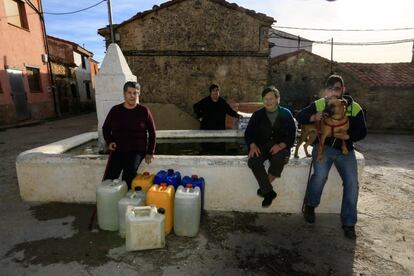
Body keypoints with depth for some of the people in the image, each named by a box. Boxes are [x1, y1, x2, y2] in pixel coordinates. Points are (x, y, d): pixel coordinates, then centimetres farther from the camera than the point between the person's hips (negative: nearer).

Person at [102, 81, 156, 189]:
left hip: (137, 151, -2)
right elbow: (105, 128, 18)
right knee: (109, 179, -12)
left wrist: (150, 152, 0)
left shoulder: (144, 111, -1)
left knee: (128, 177, -23)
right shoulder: (115, 110, 5)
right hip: (117, 150, 3)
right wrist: (109, 141, 0)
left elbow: (152, 132, 4)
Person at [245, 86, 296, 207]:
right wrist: (252, 145, -13)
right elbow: (248, 132, 7)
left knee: (279, 160, -35)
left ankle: (264, 188, -16)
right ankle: (269, 192, -20)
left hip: (280, 146, -1)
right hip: (261, 146, 2)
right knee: (253, 161, -30)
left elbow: (291, 135, 2)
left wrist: (281, 145, -18)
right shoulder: (258, 114, 11)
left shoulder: (286, 114, 8)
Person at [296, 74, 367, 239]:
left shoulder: (354, 107, 2)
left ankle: (349, 223, 6)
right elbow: (299, 117, -4)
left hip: (345, 149, 2)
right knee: (320, 175, -26)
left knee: (352, 182, -12)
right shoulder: (319, 104, 0)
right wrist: (313, 117, -24)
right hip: (323, 146, -2)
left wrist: (347, 136, -19)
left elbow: (362, 131, 2)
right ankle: (310, 205, 4)